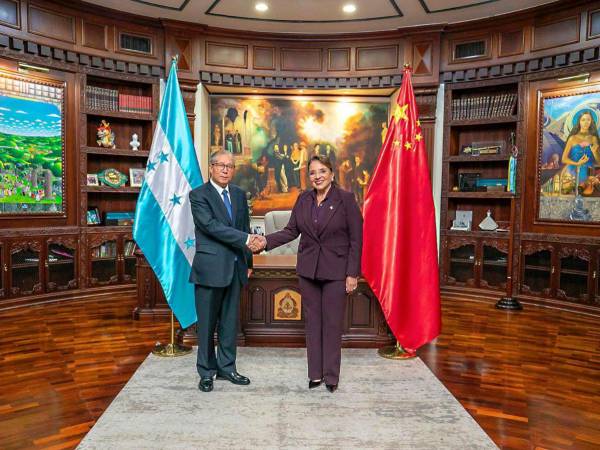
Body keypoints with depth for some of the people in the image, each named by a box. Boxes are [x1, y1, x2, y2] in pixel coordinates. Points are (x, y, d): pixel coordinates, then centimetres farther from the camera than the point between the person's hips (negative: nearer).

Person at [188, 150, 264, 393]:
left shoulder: (239, 194, 12)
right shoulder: (198, 195, -7)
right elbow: (211, 226, -20)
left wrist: (248, 262, 13)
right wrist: (246, 239, -24)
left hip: (235, 268, 5)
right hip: (210, 267, -5)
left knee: (230, 321, 13)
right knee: (207, 323, 6)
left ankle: (227, 367, 27)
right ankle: (206, 372, 21)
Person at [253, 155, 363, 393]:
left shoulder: (345, 199, -7)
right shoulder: (304, 199, 6)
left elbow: (356, 239, -7)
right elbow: (291, 230, 6)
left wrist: (353, 274, -10)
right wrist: (267, 241, -10)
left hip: (336, 271, -4)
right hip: (308, 270, 4)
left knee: (333, 324, 4)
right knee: (312, 322, 11)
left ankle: (331, 376, 20)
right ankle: (315, 373, 24)